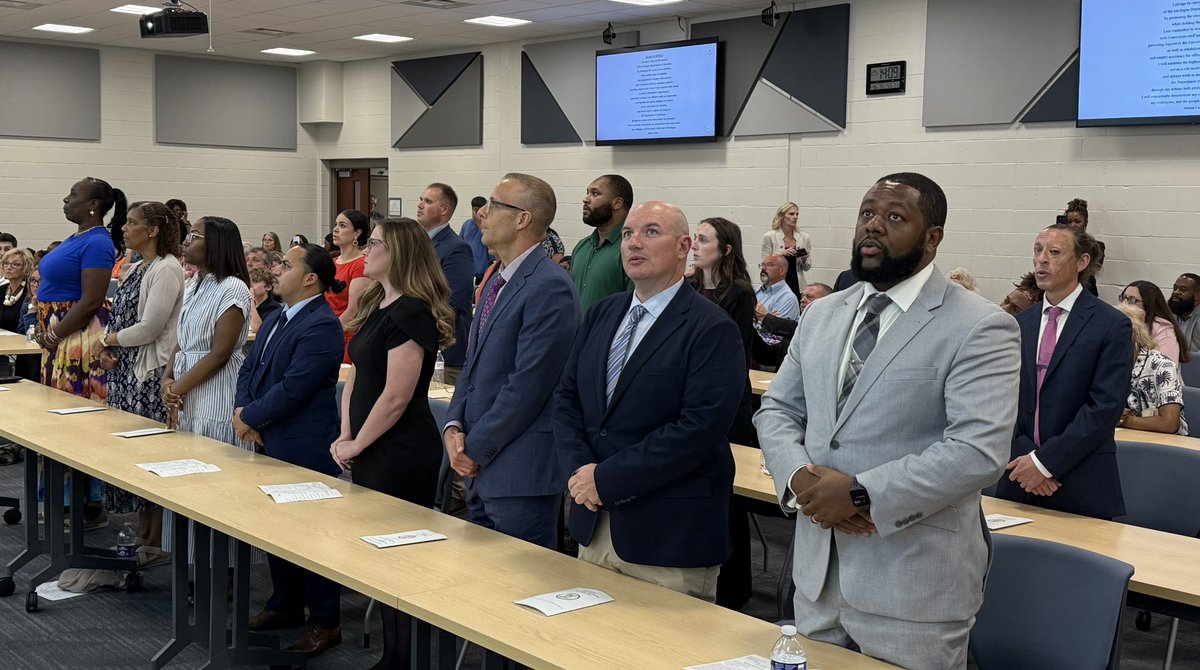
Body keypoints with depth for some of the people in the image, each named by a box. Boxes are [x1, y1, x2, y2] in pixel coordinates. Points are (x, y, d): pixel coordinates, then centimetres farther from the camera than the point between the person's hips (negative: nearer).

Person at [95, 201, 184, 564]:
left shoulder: (166, 269, -12)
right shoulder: (136, 268, 16)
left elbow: (149, 328, -17)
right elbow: (119, 317, 18)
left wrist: (109, 339, -4)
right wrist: (106, 348, -1)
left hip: (151, 373, -9)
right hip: (125, 370, 9)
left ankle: (156, 543, 6)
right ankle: (142, 534, 21)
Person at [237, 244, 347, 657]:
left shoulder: (321, 326, -18)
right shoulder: (276, 319, 13)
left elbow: (292, 388, -22)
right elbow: (249, 369, 14)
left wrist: (250, 417, -12)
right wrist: (242, 410, -3)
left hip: (305, 449, -9)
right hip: (271, 443, 9)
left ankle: (325, 622, 10)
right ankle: (285, 604, 32)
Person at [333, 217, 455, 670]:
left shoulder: (411, 313, -17)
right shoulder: (375, 306, 11)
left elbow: (396, 396, -20)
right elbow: (356, 375, 14)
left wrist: (357, 444, -11)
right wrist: (345, 436, 3)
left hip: (401, 456, -9)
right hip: (372, 454, 9)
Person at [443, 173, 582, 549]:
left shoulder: (550, 288, -17)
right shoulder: (497, 281, 14)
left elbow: (528, 385, -21)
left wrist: (476, 448, -14)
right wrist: (454, 426, 2)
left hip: (521, 472, -9)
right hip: (481, 467, 9)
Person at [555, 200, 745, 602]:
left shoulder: (712, 330, -11)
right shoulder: (602, 315, 12)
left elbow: (700, 428, -20)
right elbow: (566, 398, 10)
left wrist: (607, 478, -19)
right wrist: (577, 468, -9)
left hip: (670, 536, -6)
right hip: (594, 526, 7)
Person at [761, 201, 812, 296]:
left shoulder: (804, 237, 7)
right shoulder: (769, 237, -1)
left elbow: (807, 268, 13)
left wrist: (804, 259, -8)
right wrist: (780, 254, -16)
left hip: (798, 286, 2)